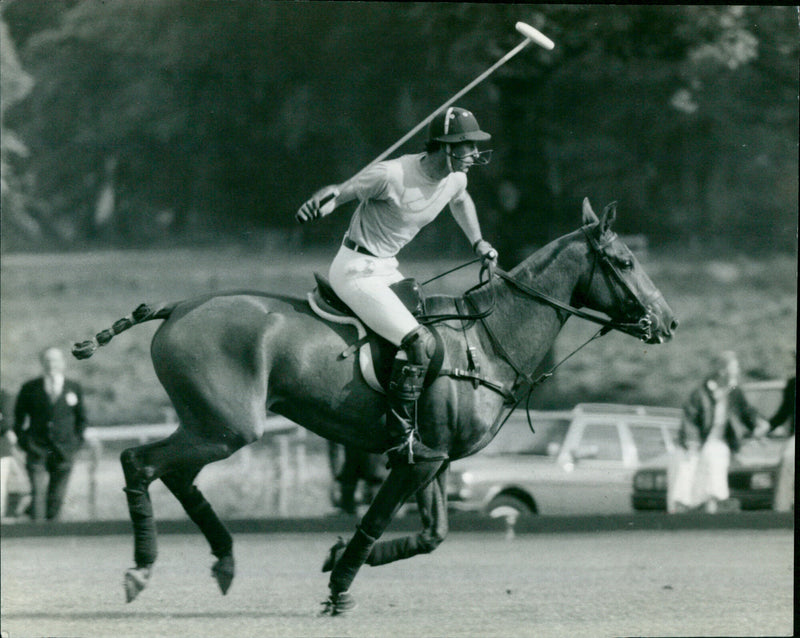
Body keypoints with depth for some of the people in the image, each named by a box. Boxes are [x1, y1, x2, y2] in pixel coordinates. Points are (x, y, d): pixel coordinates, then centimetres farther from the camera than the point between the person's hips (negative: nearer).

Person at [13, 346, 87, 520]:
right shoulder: (30, 388, 4)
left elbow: (81, 418, 16)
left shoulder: (74, 388, 7)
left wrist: (77, 440, 6)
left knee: (57, 496, 3)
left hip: (63, 452, 1)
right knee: (38, 492, -12)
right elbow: (18, 416, 12)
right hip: (37, 451, -1)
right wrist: (22, 439, 1)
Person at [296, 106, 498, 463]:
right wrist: (321, 202, -42)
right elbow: (341, 193, -21)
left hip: (387, 269, 10)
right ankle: (401, 437, -20)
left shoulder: (455, 179, 1)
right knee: (419, 340, -22)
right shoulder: (392, 176, -23)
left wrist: (478, 243, 28)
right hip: (357, 270, -10)